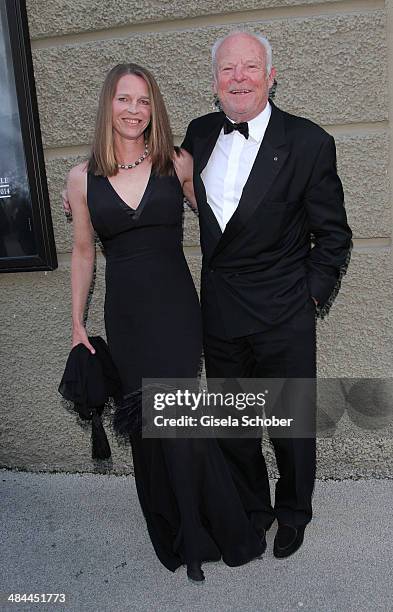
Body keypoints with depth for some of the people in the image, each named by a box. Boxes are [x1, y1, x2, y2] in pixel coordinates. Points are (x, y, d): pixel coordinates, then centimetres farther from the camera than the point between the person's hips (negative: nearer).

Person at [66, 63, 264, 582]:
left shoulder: (177, 165, -1)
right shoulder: (83, 179, 3)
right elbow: (83, 253, 9)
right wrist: (77, 324, 10)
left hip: (175, 309, -2)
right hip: (125, 316, 2)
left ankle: (198, 537, 24)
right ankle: (175, 535, 35)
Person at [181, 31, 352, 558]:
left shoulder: (309, 142, -8)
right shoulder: (199, 134, 4)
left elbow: (333, 235, -3)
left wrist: (313, 297, -8)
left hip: (283, 316, -3)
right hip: (219, 312, 4)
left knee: (291, 426, 14)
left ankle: (293, 513, 42)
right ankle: (253, 508, 43)